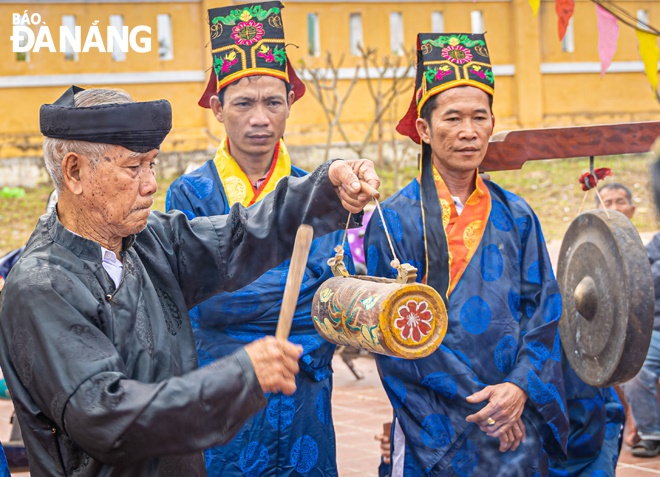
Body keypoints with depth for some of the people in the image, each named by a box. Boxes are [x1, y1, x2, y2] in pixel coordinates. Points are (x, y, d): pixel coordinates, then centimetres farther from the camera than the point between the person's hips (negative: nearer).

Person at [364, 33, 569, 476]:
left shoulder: (516, 216, 7)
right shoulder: (395, 219, -5)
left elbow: (544, 310, 5)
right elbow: (398, 331, -8)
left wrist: (521, 387, -12)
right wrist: (473, 401, -13)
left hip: (517, 425, 3)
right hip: (437, 433, -3)